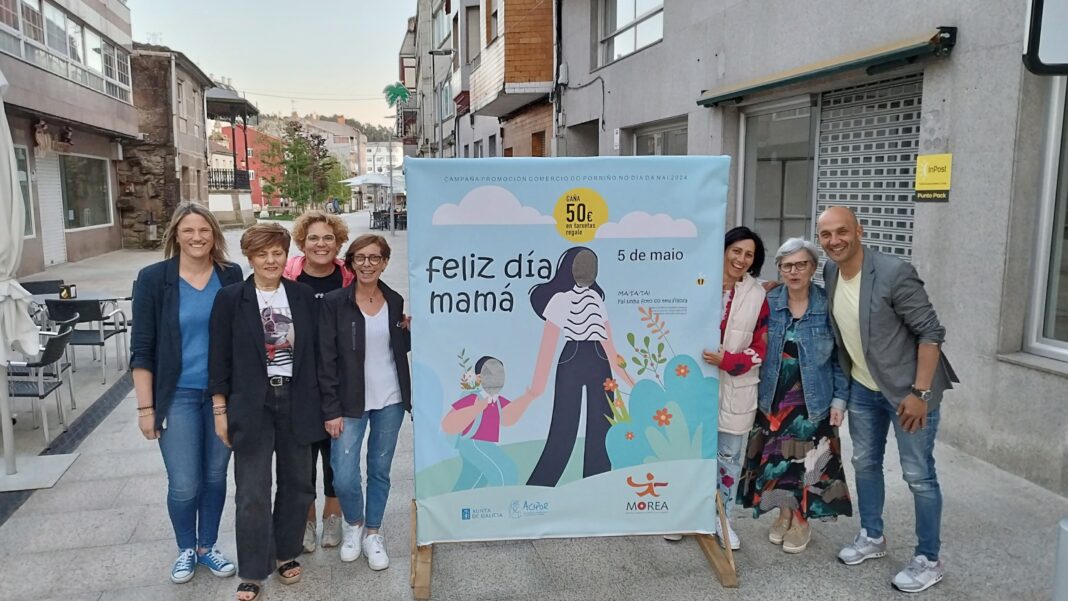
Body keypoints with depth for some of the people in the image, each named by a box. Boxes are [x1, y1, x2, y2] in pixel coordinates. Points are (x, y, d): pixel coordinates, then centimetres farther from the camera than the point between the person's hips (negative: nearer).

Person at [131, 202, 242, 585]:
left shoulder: (231, 276, -2)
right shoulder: (153, 278, -7)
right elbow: (142, 349, -5)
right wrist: (145, 407, -7)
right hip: (178, 396, -2)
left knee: (215, 476, 13)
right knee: (183, 485, 2)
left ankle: (208, 547, 33)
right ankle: (186, 550, 28)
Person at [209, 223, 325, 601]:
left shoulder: (304, 296, 3)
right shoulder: (230, 298, -4)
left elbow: (315, 352, 6)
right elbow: (220, 358, -2)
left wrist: (321, 403, 5)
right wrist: (220, 410, -4)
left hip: (296, 401, 3)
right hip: (252, 405, -2)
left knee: (296, 483, 14)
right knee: (252, 494, 2)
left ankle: (287, 553, 34)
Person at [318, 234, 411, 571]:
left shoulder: (396, 301, 2)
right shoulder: (334, 303, -7)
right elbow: (326, 360, -8)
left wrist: (411, 329, -7)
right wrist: (331, 410, -11)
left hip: (389, 401, 3)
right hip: (349, 403, -2)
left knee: (380, 471, 12)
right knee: (344, 478, -4)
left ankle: (373, 532, 32)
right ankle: (353, 523, 27)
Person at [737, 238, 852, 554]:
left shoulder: (828, 306, -7)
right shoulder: (768, 303, -2)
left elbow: (841, 358, -2)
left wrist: (839, 399, -6)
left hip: (812, 401, -2)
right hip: (773, 399, 2)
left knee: (808, 462, 6)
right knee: (776, 460, 11)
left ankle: (802, 521, 28)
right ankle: (784, 514, 33)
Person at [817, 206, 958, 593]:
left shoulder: (894, 274, -24)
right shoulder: (830, 272, -5)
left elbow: (931, 332, -20)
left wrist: (920, 392, -22)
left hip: (909, 389, -6)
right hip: (863, 387, 7)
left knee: (918, 474, 2)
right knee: (865, 463, 17)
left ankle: (928, 561, 18)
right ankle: (872, 537, 36)